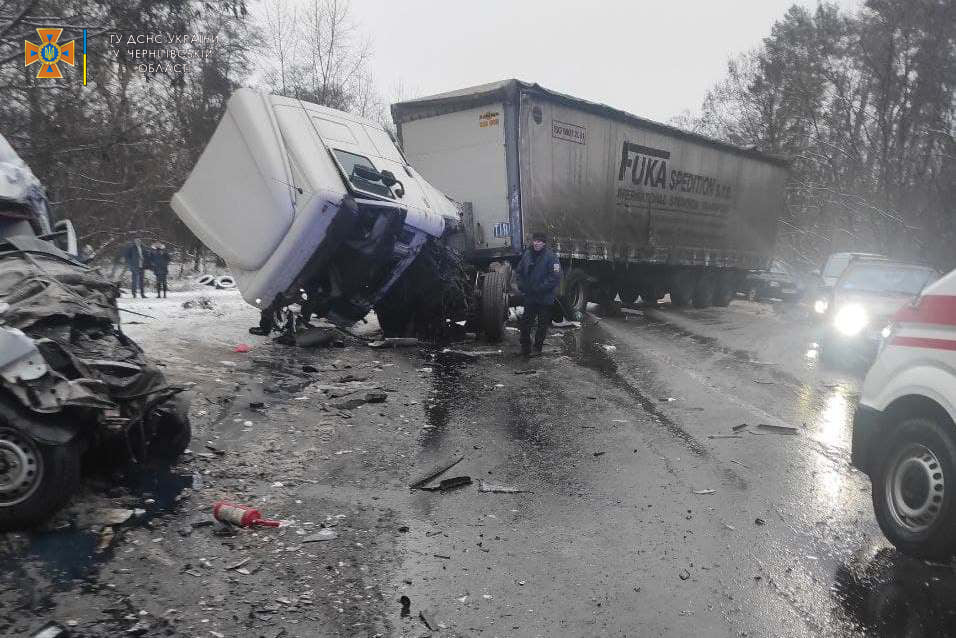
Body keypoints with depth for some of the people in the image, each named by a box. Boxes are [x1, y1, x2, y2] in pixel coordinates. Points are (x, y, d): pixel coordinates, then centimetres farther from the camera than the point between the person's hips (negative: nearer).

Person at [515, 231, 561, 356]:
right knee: (525, 323, 8)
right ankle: (525, 348, 20)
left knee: (543, 325, 8)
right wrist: (521, 286, 0)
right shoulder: (527, 254, 3)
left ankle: (538, 348, 22)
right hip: (529, 297, 4)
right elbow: (519, 272, 14)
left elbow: (555, 277, -18)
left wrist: (540, 288, -20)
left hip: (545, 299, -4)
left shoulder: (550, 257, -13)